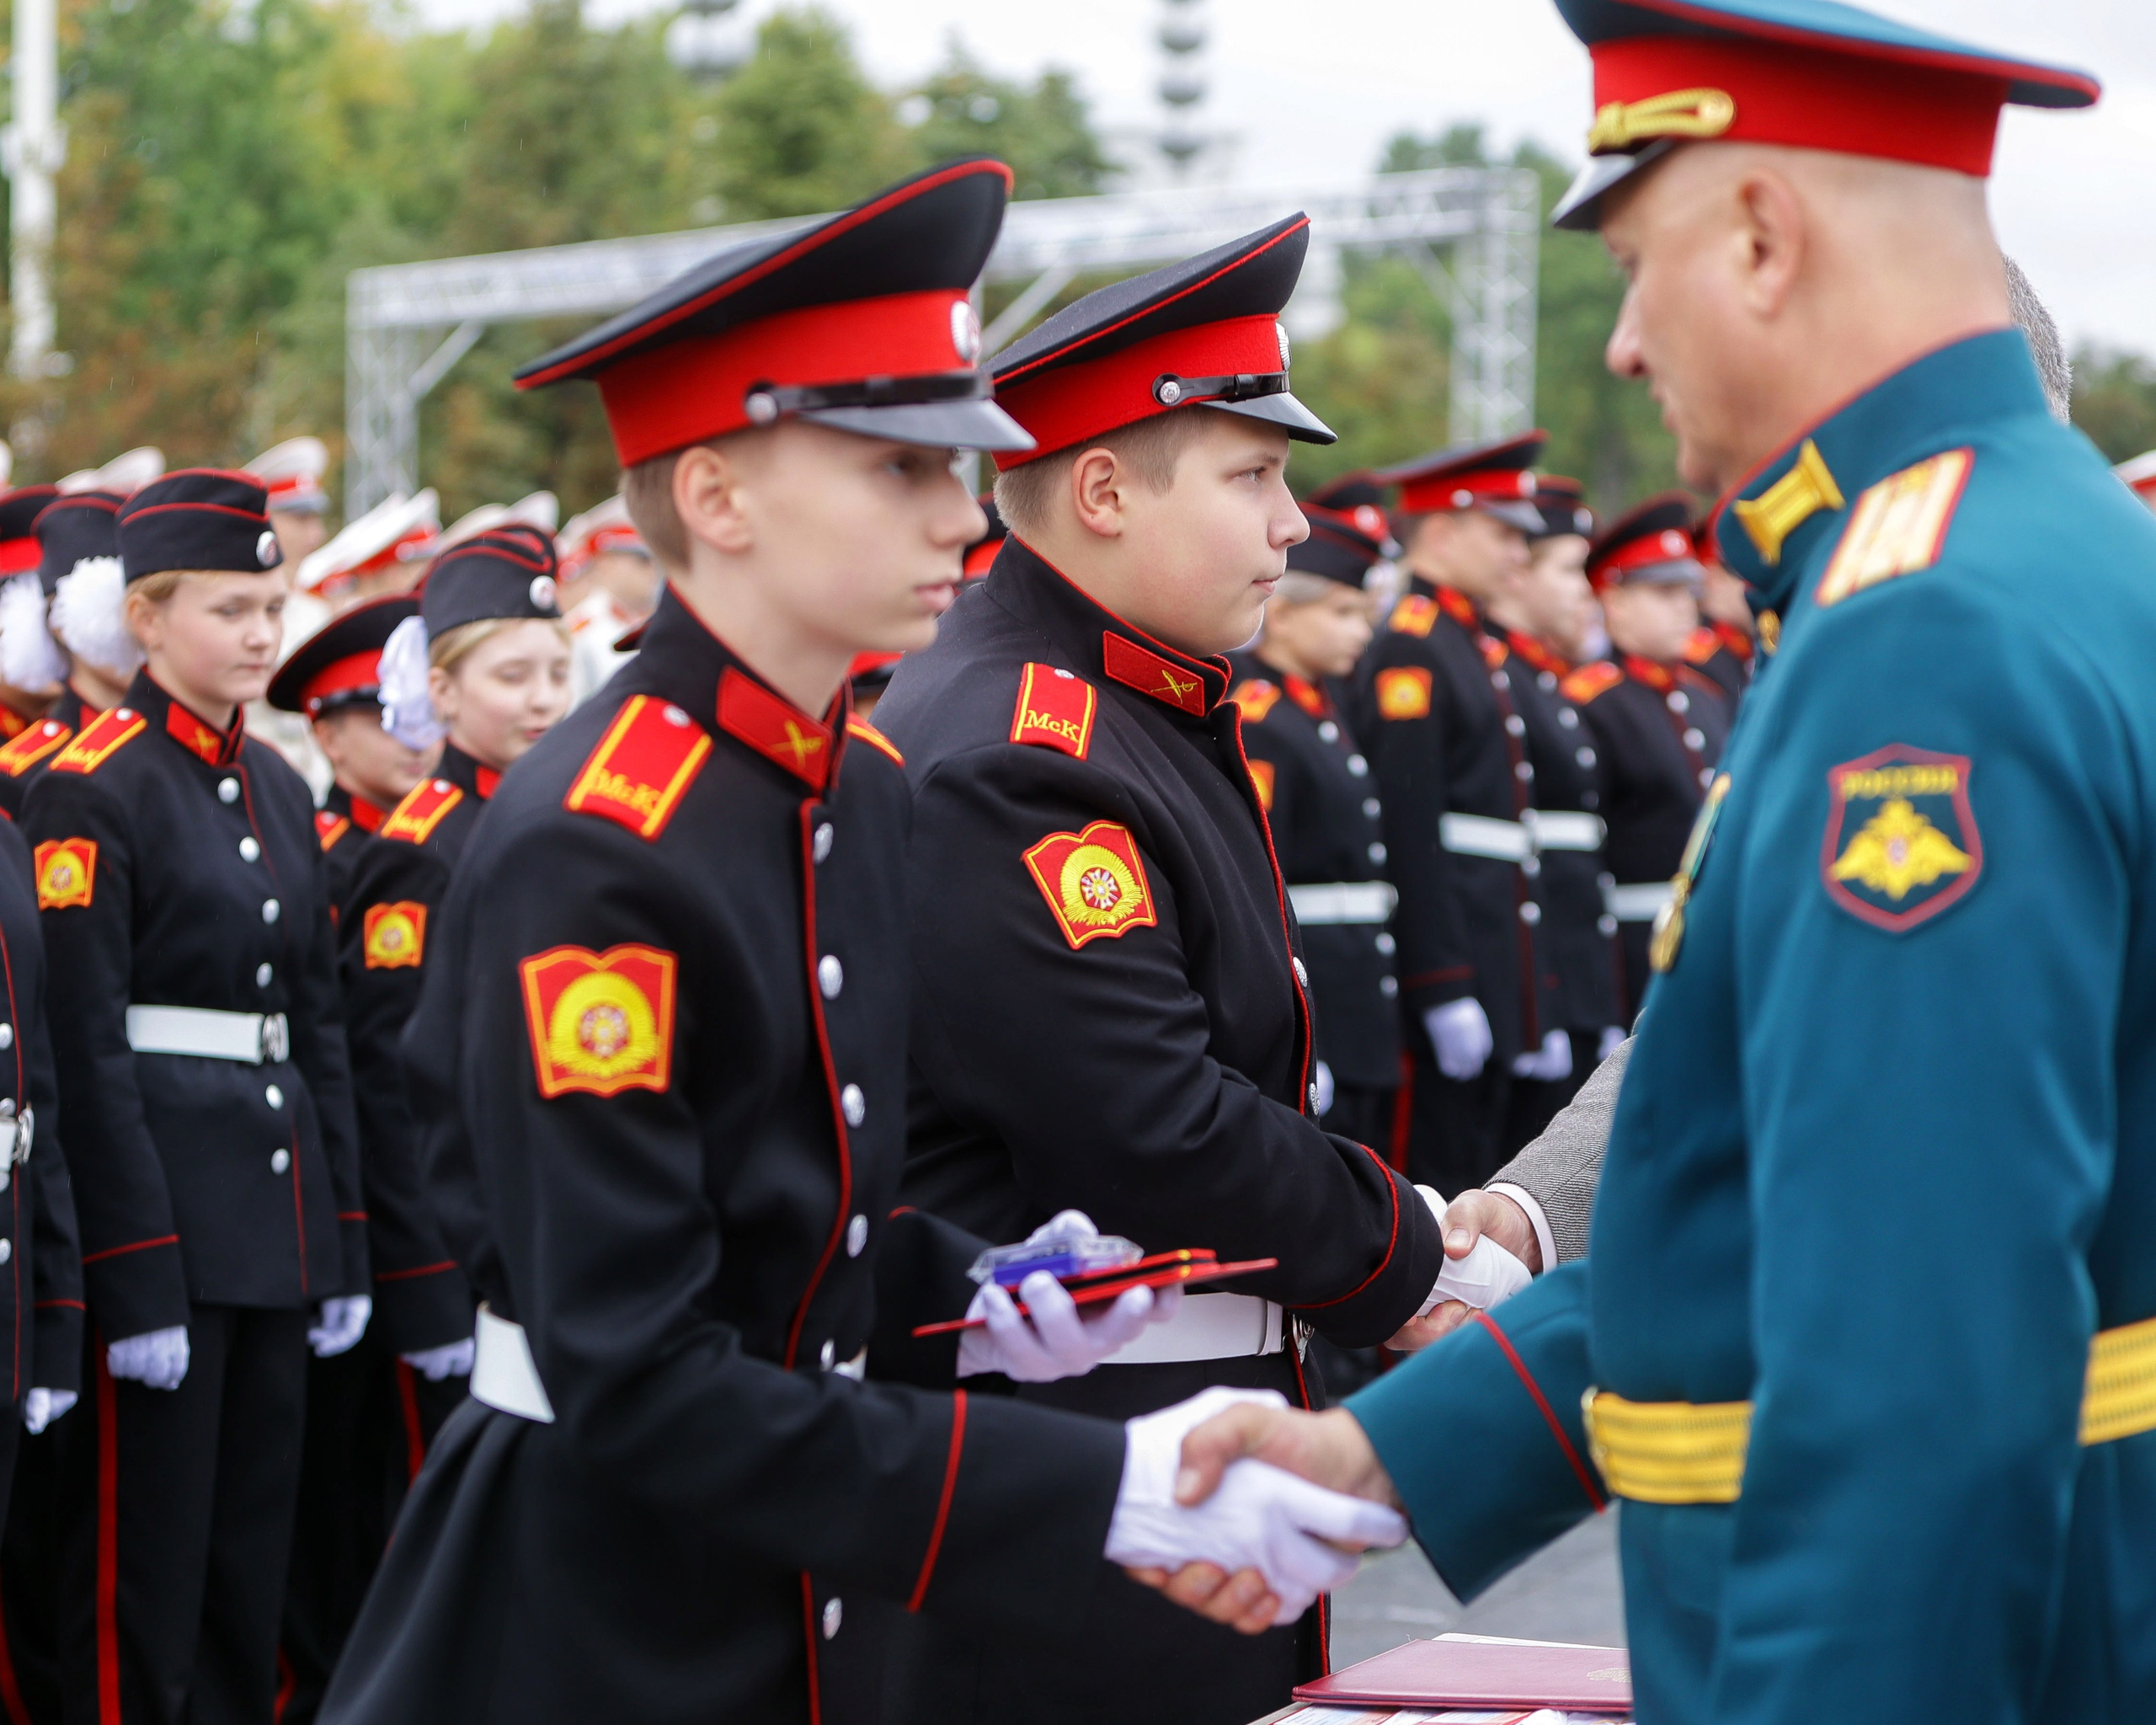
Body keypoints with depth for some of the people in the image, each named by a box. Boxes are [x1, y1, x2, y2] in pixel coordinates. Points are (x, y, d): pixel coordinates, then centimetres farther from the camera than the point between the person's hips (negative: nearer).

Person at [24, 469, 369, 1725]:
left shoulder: (282, 790, 13)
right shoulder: (93, 791, -9)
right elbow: (85, 1048, -14)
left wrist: (343, 1244, 12)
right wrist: (135, 1276, -18)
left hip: (279, 1198, 7)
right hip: (158, 1192, -7)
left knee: (256, 1547, 12)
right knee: (146, 1561, -1)